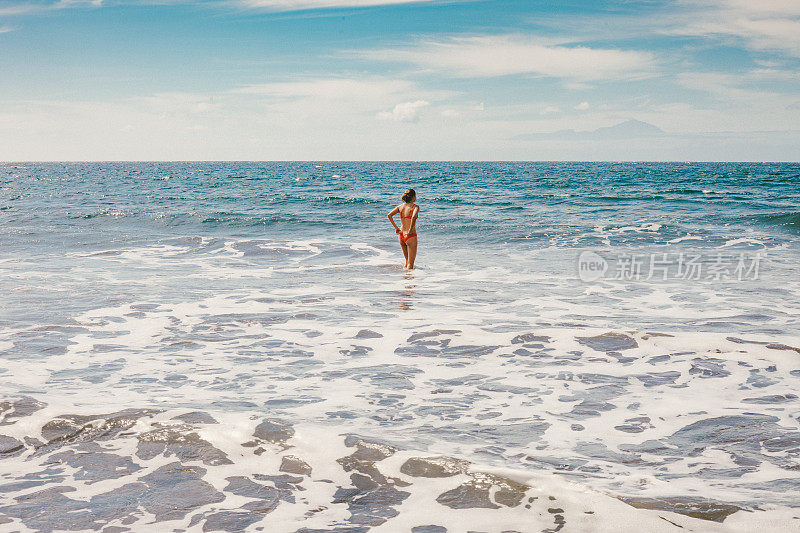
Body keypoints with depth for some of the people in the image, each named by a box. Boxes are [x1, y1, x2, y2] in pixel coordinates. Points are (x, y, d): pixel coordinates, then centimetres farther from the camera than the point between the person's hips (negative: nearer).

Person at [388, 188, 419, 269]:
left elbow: (389, 215, -1)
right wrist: (411, 230, -19)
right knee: (410, 263, 0)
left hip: (401, 235, 6)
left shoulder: (401, 206, 7)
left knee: (408, 260, 23)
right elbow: (414, 216, -29)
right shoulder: (415, 207, -10)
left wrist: (396, 228, 2)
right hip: (411, 236, -6)